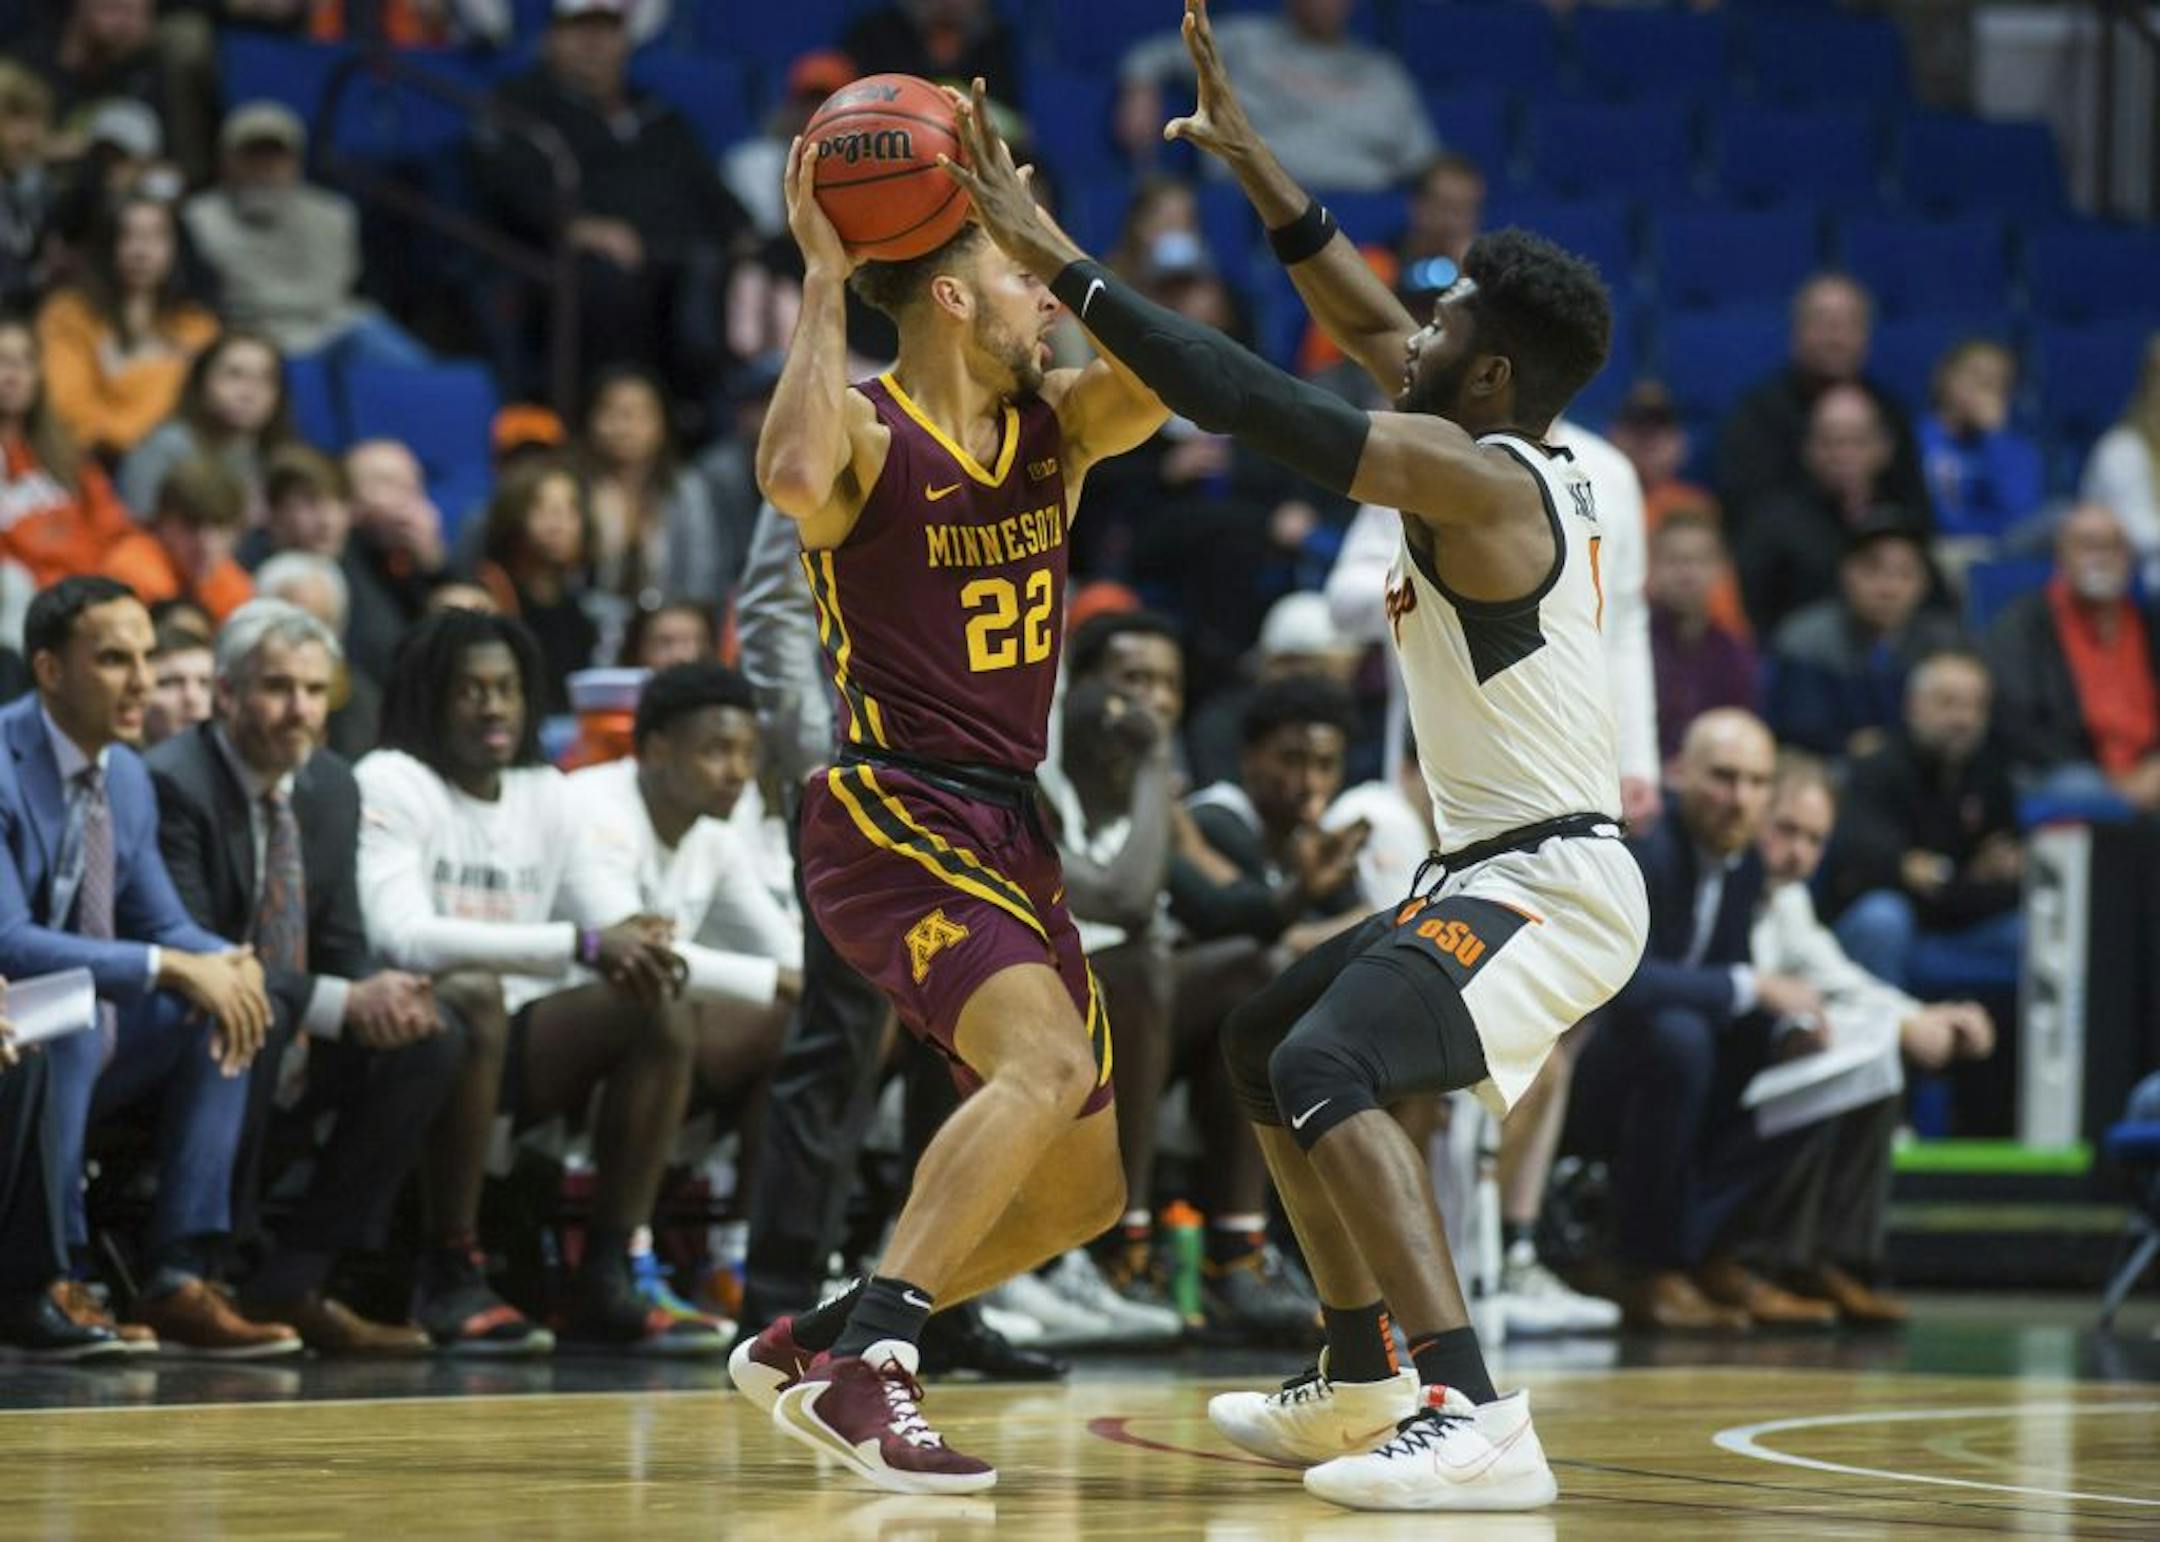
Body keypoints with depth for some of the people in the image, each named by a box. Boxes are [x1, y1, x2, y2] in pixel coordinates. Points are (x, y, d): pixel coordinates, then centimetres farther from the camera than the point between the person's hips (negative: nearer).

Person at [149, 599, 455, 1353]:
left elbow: (341, 946, 10)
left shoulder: (333, 788, 7)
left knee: (433, 1039, -10)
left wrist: (379, 994, -15)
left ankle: (292, 1284, -9)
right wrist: (340, 1004, -30)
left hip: (294, 1038, 8)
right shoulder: (172, 784, -18)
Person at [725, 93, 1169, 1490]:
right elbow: (794, 479, -34)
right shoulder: (866, 433, -10)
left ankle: (808, 1346, 20)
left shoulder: (1052, 426, 9)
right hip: (892, 817, -8)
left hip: (1009, 832, 8)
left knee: (1087, 1185, 8)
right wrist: (823, 278, -26)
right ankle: (871, 1363, -33)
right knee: (1049, 1061, -31)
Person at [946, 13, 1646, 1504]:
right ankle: (1362, 1384, 29)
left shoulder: (1474, 476, -18)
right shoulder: (1534, 464, 10)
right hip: (1509, 870, 11)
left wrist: (1060, 261, -17)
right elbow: (1367, 330, 23)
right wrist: (1247, 154, 21)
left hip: (1549, 881, -11)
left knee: (1325, 1067, -29)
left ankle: (1474, 1417, -39)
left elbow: (1251, 398, -21)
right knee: (1267, 1043, 23)